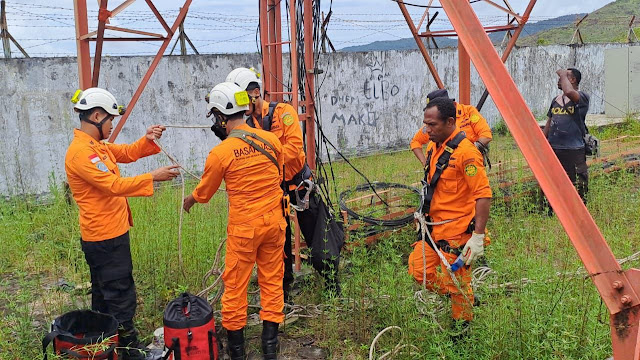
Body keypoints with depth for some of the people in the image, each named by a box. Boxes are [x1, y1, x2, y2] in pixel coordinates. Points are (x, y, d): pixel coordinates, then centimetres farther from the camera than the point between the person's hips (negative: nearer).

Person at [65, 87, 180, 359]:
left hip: (108, 235, 11)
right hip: (106, 237, -11)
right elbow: (114, 185, -27)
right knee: (121, 297, -4)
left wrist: (147, 140, -2)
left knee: (104, 296, 18)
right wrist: (153, 177, -25)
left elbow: (127, 153, 17)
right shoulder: (81, 152, -20)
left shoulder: (96, 146, 12)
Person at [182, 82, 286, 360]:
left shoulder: (220, 153, -14)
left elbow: (204, 192, 3)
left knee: (235, 285, 11)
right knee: (272, 280, 14)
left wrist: (189, 200, 24)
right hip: (274, 221, 4)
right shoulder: (271, 139, -3)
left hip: (244, 227, -4)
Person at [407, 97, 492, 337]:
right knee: (418, 270, 10)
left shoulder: (465, 151, -18)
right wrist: (425, 214, 25)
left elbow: (483, 195, -21)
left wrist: (478, 236, -23)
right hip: (434, 227, 9)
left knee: (455, 283, 1)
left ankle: (462, 330, 23)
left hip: (457, 229, -9)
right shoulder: (433, 147, 9)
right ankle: (466, 297, 29)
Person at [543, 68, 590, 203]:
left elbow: (569, 92, -27)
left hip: (574, 151, -6)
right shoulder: (555, 100, 17)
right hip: (552, 150, 7)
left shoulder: (582, 97, -3)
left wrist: (563, 75, -10)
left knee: (578, 190, -5)